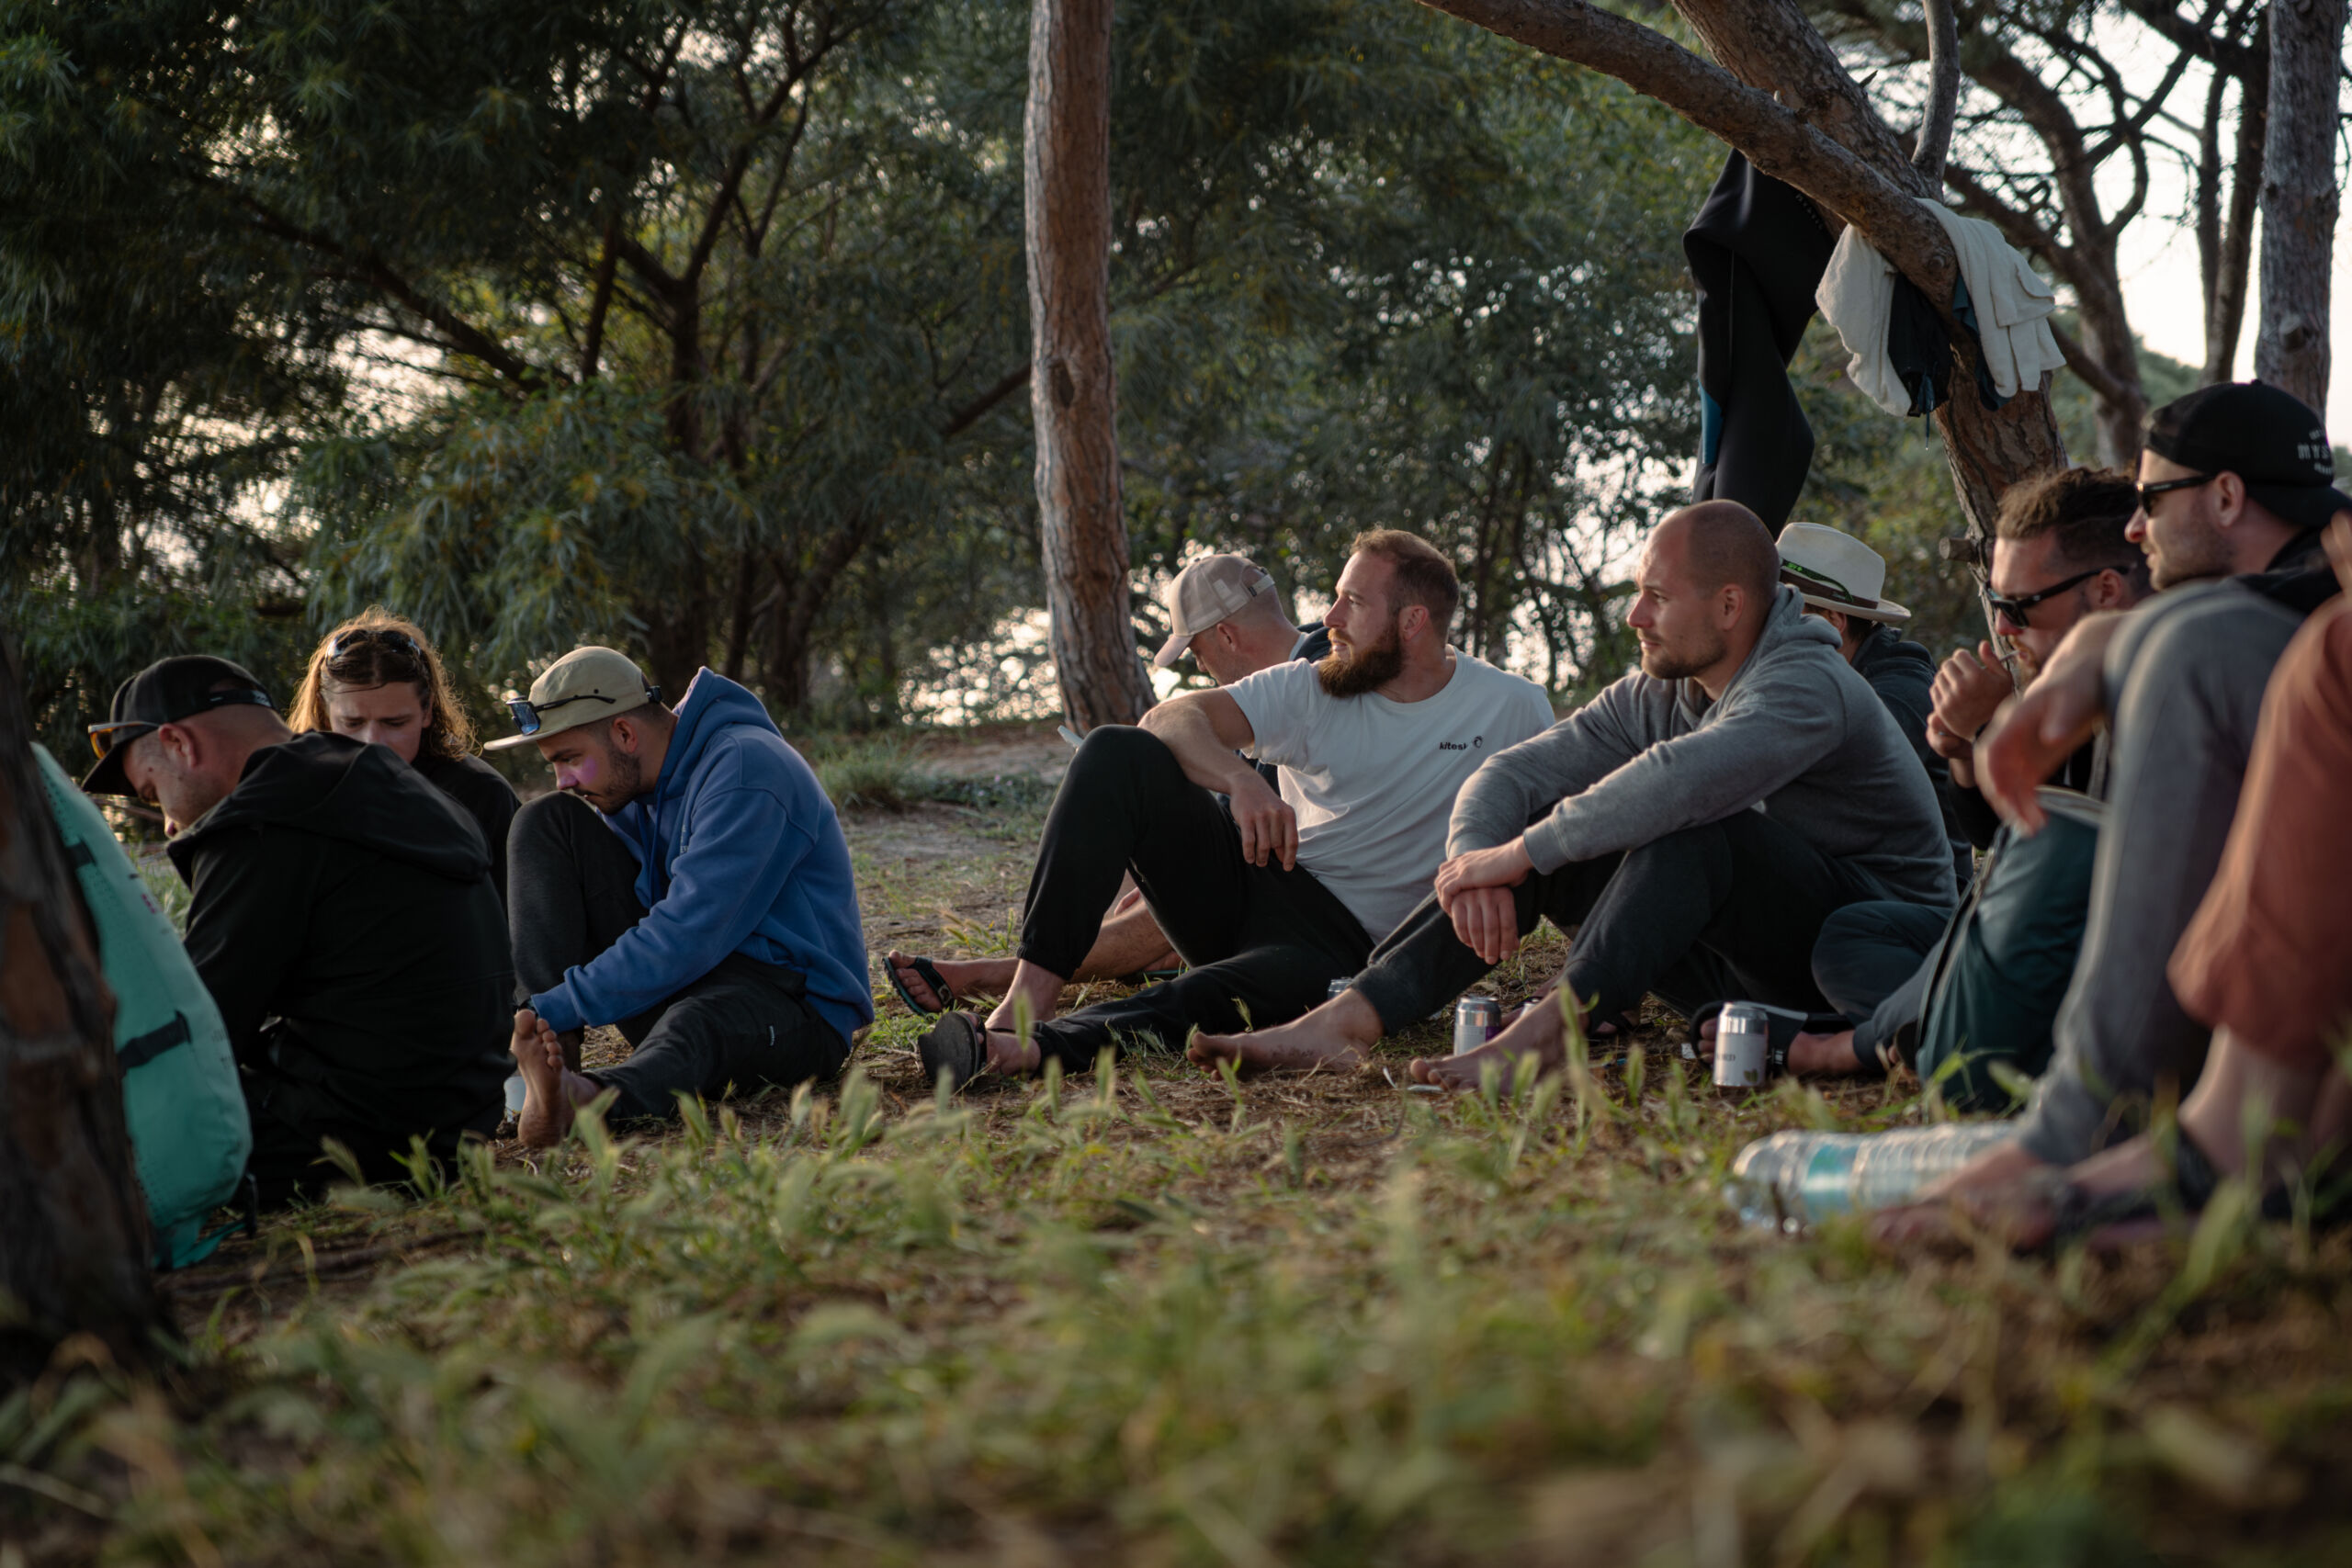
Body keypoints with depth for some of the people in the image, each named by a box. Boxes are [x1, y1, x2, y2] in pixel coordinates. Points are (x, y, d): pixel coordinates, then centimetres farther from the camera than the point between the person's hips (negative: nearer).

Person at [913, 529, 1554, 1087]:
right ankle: (1028, 997, -33)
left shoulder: (1513, 709, 0)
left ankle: (1030, 1047, -56)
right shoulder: (1311, 689, 3)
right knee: (1116, 753, -21)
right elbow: (1170, 719, -10)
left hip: (1337, 939, -3)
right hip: (1243, 877, 3)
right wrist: (1240, 778, -30)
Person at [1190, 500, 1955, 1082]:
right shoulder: (1658, 693, 5)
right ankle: (1349, 1019, -20)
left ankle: (1544, 1032, -42)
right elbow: (1508, 773, 0)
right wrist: (1473, 862, -22)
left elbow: (1682, 777, -40)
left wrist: (1522, 854, -33)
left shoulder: (1807, 685, -21)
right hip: (1736, 967, 7)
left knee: (1695, 823, -33)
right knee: (1538, 832, -8)